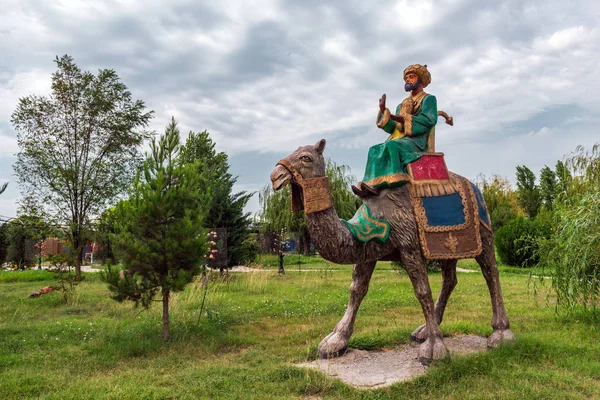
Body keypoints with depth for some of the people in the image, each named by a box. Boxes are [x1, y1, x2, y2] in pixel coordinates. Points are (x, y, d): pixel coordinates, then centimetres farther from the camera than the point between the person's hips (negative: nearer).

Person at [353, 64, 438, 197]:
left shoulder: (429, 99, 9)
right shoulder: (401, 106, 27)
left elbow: (429, 120, -10)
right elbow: (392, 129, 16)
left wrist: (402, 119, -13)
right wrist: (384, 112, -1)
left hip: (417, 141, -7)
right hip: (399, 140, 7)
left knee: (391, 146, -33)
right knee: (375, 150, -16)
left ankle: (379, 185, -44)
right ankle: (370, 186, -31)